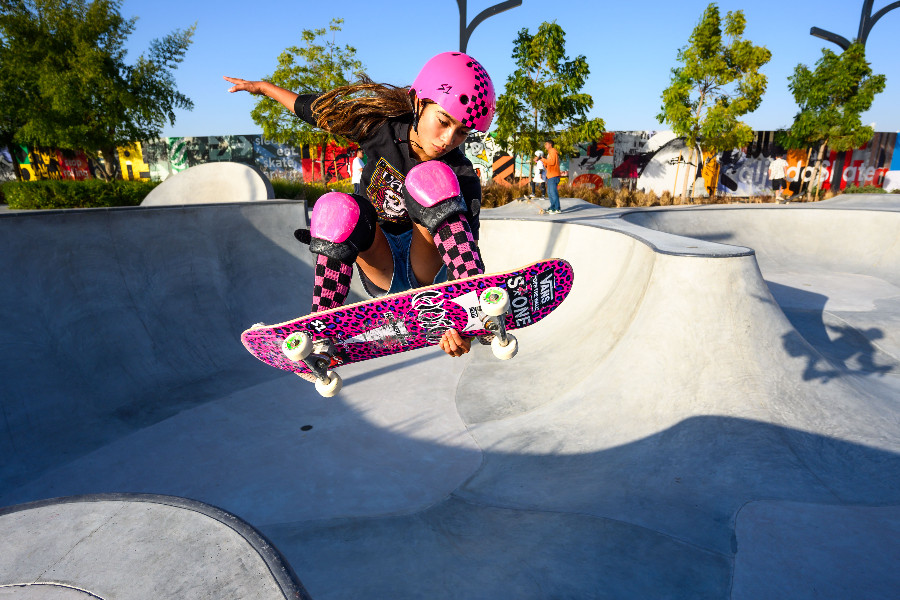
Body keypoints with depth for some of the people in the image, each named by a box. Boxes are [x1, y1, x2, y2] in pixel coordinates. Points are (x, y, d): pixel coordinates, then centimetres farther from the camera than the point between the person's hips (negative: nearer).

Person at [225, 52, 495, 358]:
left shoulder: (461, 178, -19)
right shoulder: (382, 126, -11)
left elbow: (471, 252, -30)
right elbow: (320, 109, 6)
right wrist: (263, 87, 22)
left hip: (427, 273, -2)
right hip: (381, 277, 3)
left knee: (430, 181, -29)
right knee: (337, 208, -29)